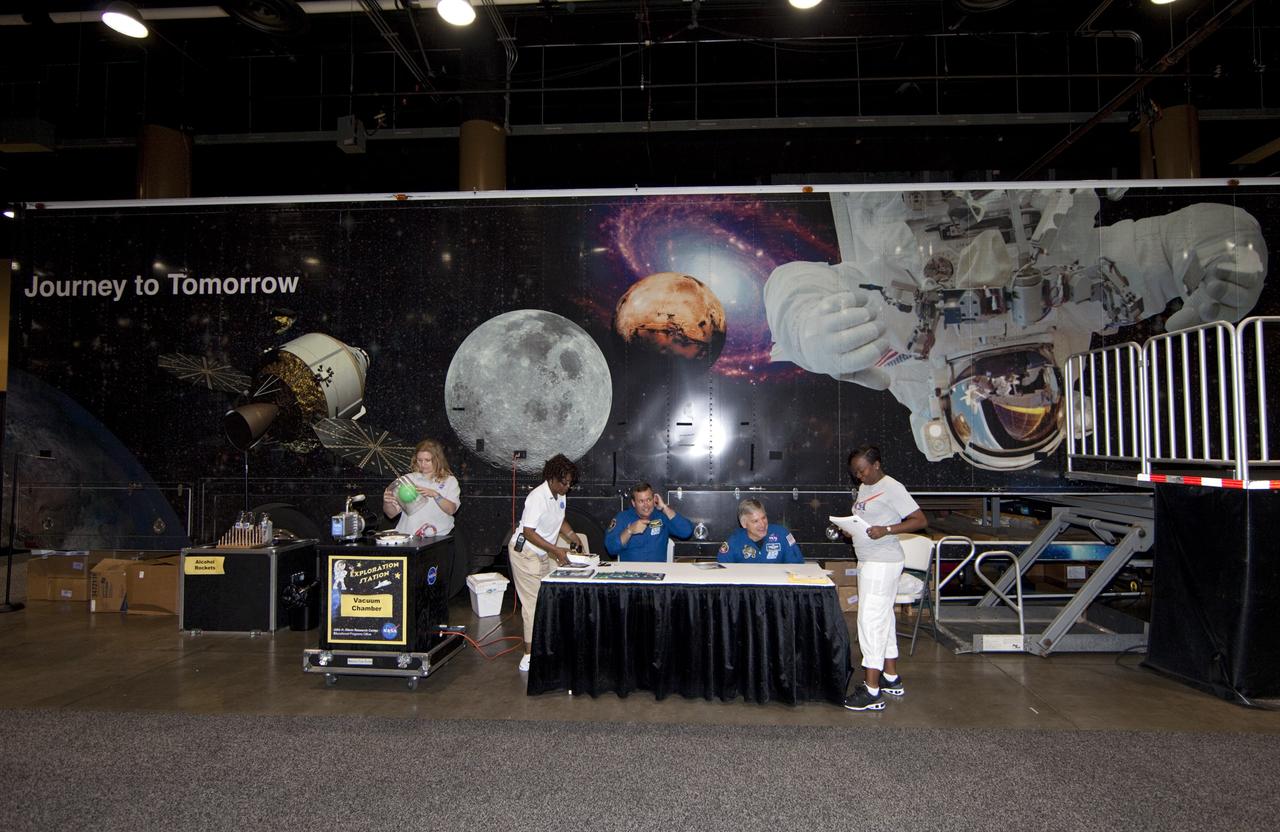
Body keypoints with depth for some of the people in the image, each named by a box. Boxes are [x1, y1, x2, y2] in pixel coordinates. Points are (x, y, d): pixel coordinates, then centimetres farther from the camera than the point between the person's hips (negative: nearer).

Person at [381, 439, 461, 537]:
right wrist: (387, 502, -9)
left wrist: (434, 494, -16)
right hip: (406, 536, 2)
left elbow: (451, 510, -4)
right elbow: (391, 514, 11)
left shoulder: (449, 481, 10)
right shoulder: (408, 479, 14)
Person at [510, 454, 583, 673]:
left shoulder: (559, 495, 3)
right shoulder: (537, 497, -24)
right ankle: (530, 653, -2)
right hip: (525, 553, -8)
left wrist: (572, 536, 4)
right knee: (533, 602, -8)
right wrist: (555, 550, -28)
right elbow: (528, 532, -26)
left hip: (544, 554, 8)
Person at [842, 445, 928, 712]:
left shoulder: (891, 488, -14)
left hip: (883, 563, -10)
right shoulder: (864, 488, 13)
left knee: (871, 621, -10)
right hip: (868, 561, 10)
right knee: (883, 619, 16)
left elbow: (921, 520, -16)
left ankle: (872, 692, -6)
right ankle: (891, 678, 28)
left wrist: (886, 530, -26)